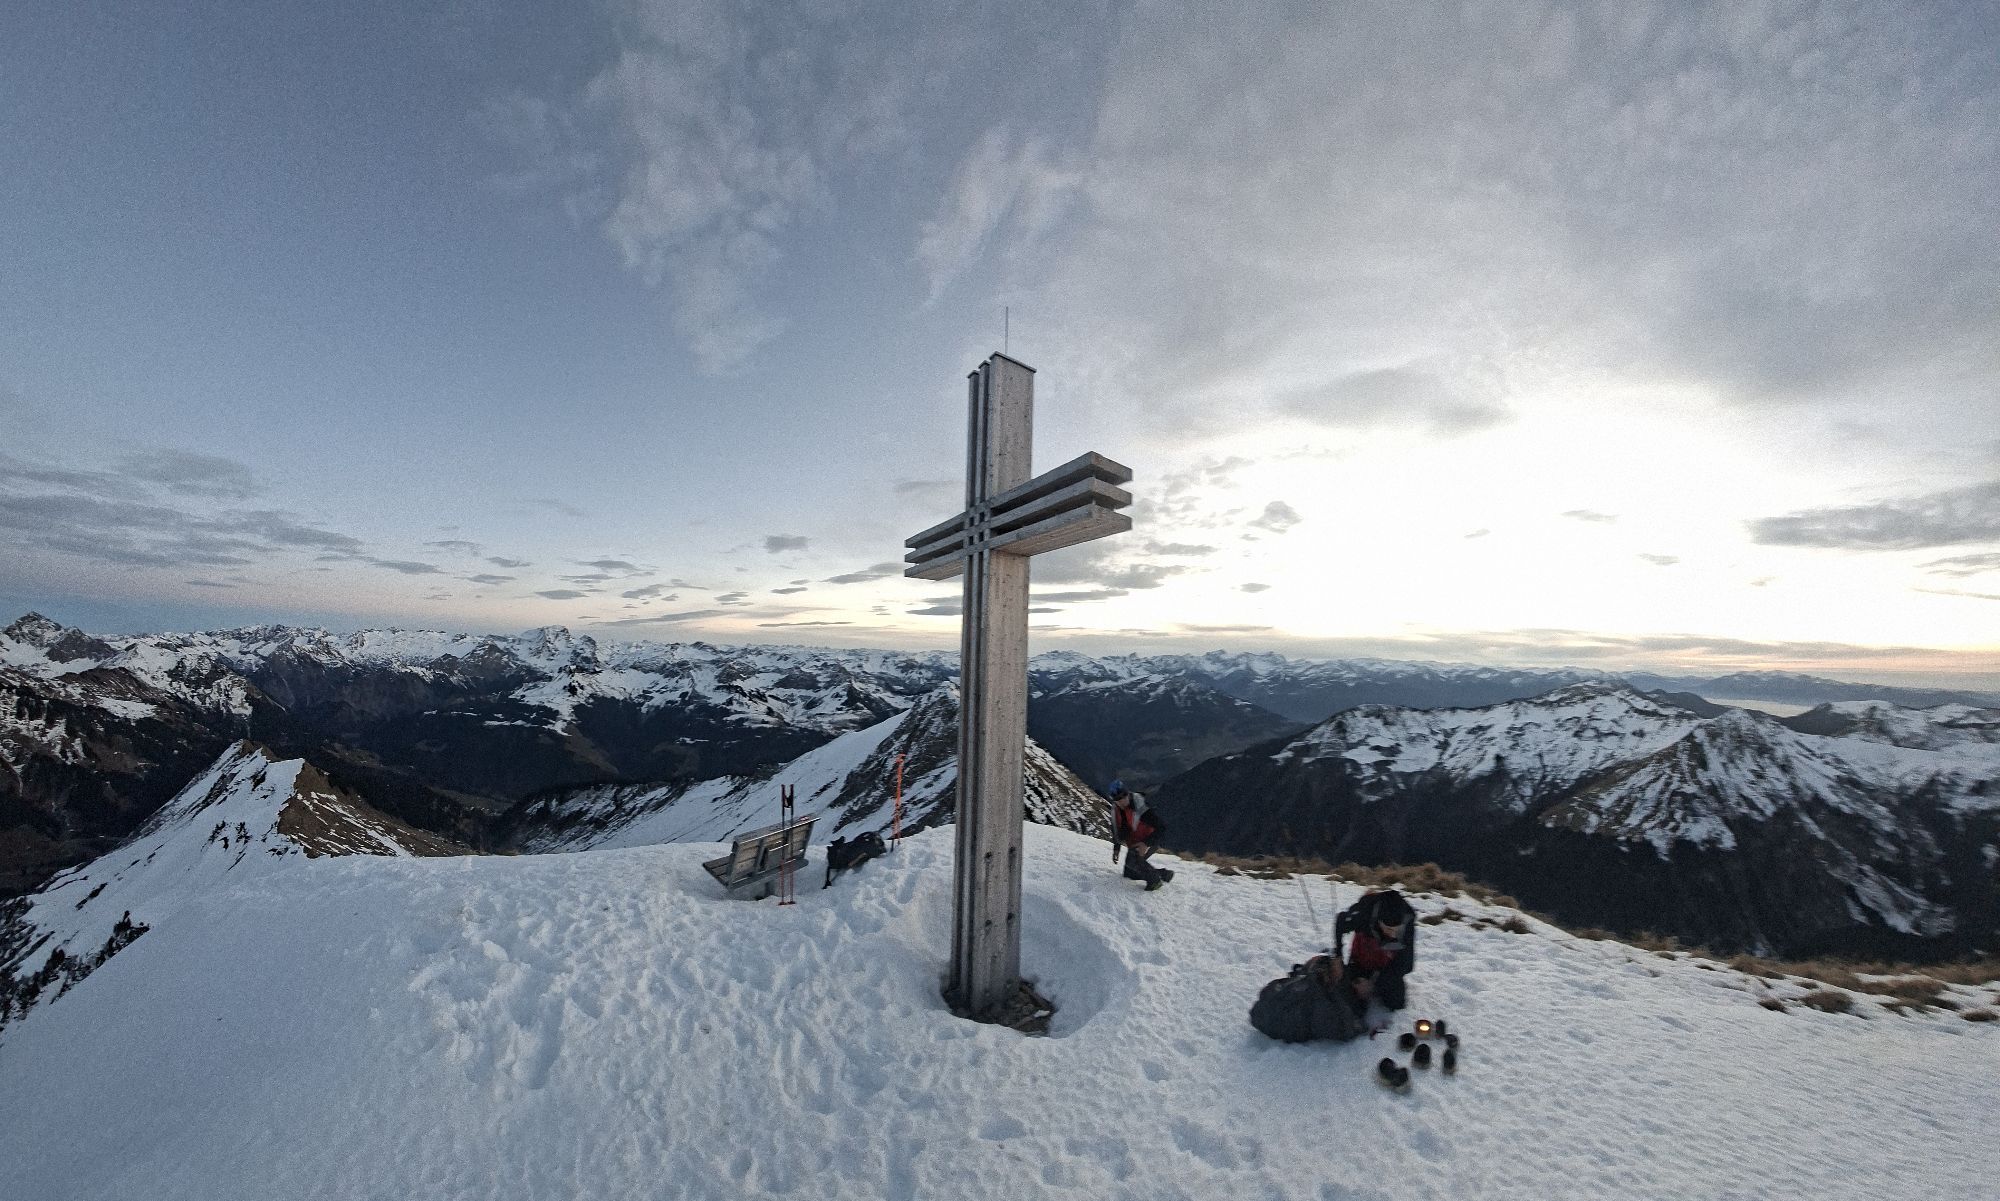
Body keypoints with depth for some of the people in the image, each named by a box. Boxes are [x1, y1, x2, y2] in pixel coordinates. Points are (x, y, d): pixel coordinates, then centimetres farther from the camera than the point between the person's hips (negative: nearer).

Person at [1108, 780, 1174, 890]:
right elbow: (1115, 829, 11)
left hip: (1148, 841, -7)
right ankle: (1163, 874, 20)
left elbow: (1162, 826, -27)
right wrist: (1116, 849, 6)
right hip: (1133, 843, 8)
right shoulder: (1115, 810, -8)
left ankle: (1155, 879, -7)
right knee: (1129, 874, 10)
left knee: (1132, 860, -30)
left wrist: (1146, 843, -32)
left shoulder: (1140, 807, -30)